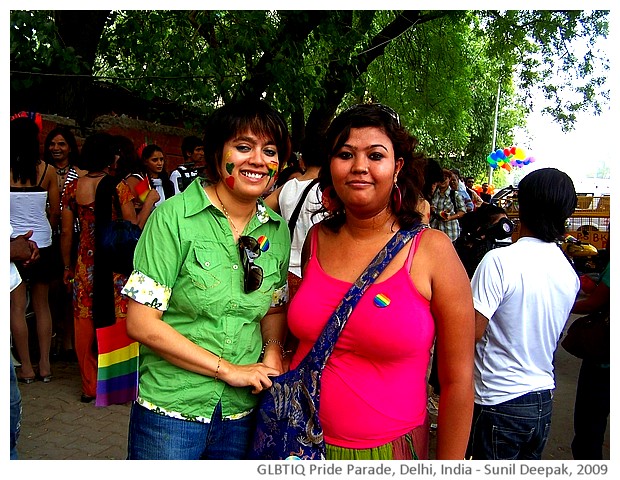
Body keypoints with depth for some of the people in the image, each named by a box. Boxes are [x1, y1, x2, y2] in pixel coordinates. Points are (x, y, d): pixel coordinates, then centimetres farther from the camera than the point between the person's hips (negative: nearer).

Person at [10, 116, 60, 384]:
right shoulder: (47, 170, -3)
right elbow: (55, 213, 3)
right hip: (42, 243, 2)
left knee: (16, 307, 7)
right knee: (42, 305, 13)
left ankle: (26, 368, 12)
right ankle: (45, 366, 17)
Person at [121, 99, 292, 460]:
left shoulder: (277, 230, 0)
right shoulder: (174, 216, -14)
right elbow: (141, 323, -16)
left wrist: (273, 348, -8)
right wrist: (229, 370, -16)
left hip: (243, 413, 4)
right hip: (171, 412, -4)